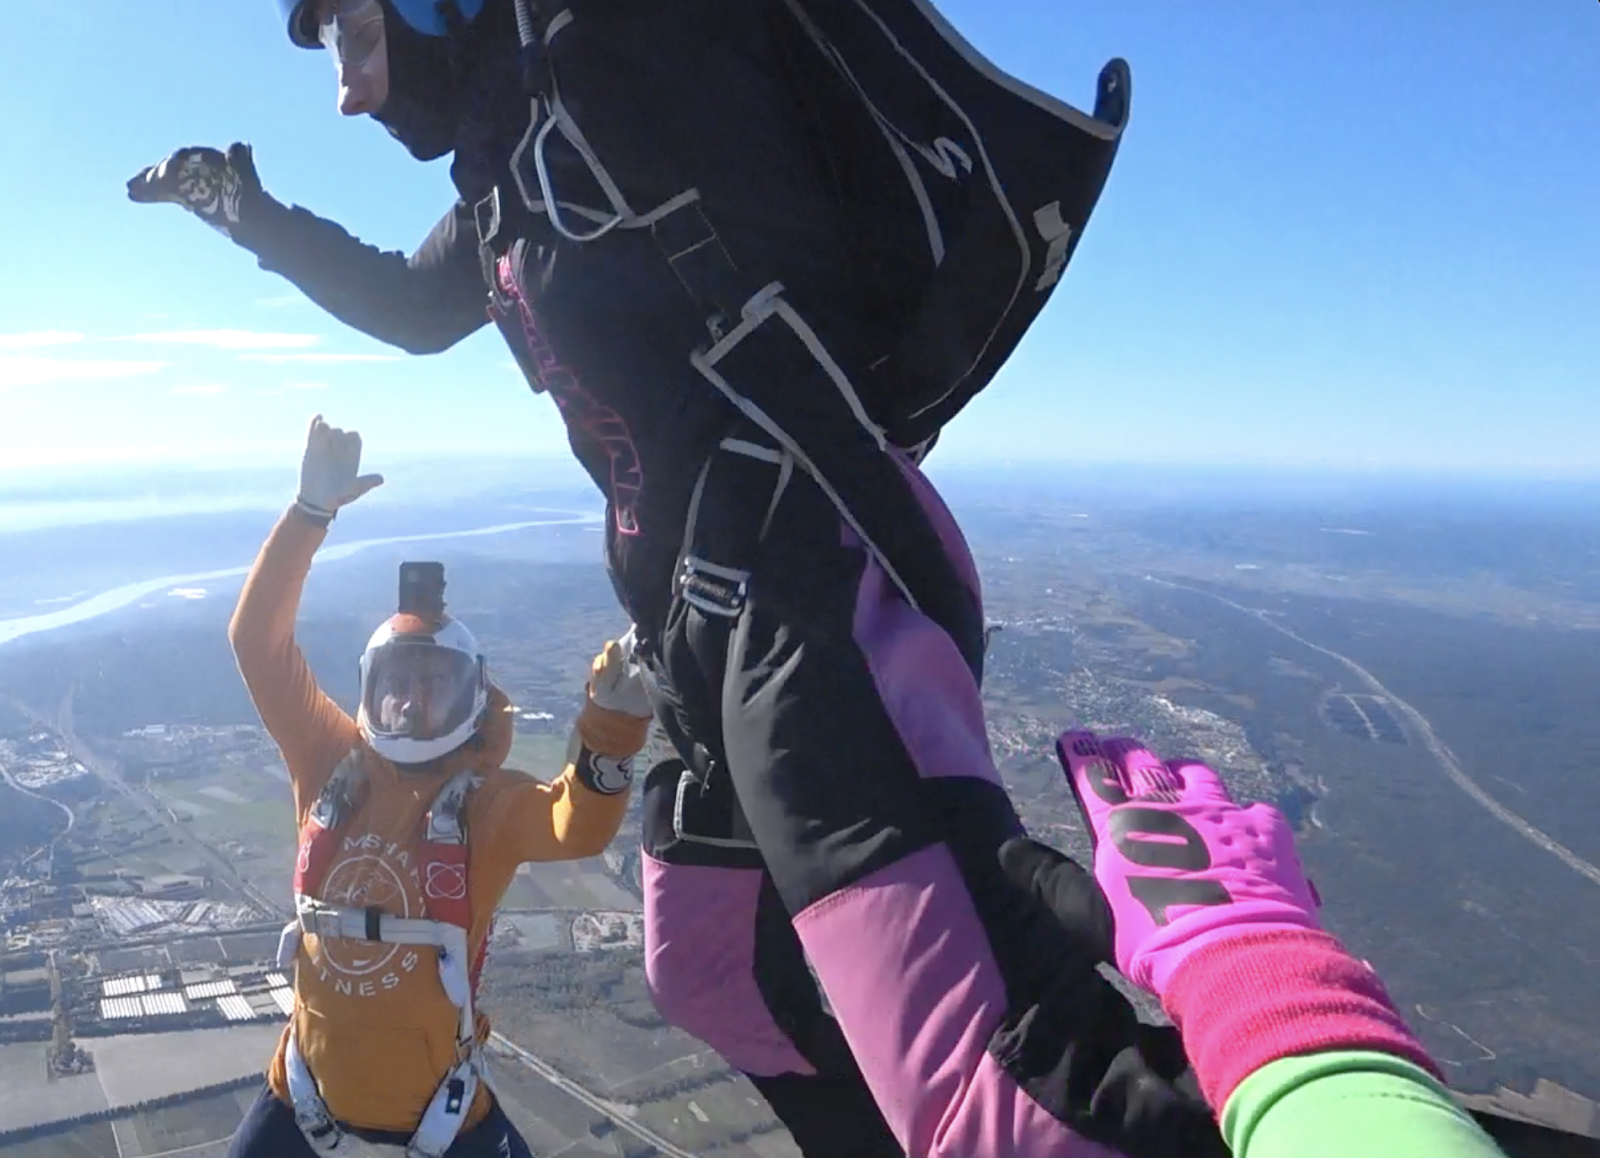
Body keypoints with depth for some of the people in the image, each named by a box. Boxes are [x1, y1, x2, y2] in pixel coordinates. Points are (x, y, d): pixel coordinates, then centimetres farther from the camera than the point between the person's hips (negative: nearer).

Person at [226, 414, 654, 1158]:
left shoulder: (485, 798, -15)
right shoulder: (331, 762, -7)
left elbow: (576, 827, -36)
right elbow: (259, 640, -12)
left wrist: (611, 727, -55)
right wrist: (312, 511, -20)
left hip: (433, 1091, -3)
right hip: (314, 1076, 3)